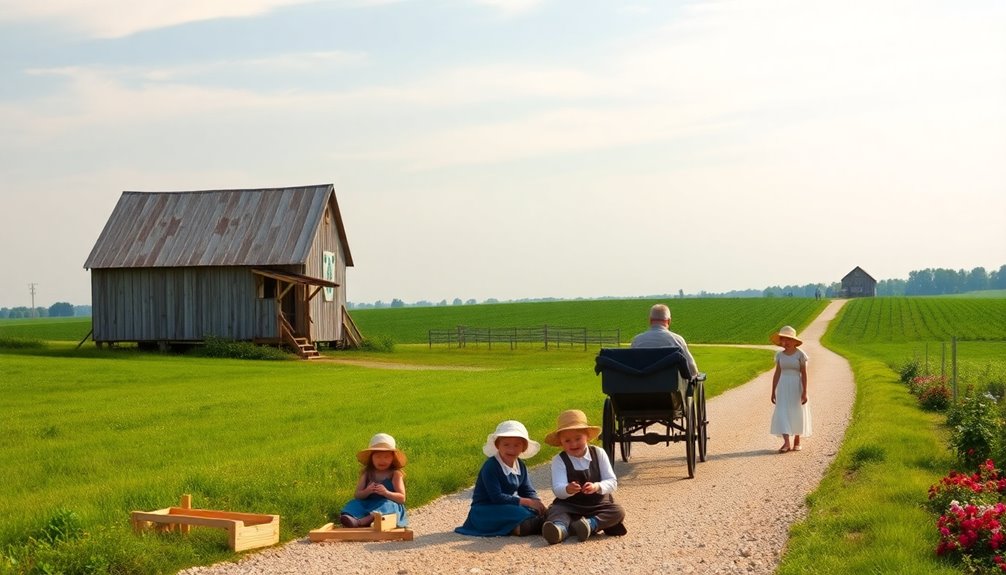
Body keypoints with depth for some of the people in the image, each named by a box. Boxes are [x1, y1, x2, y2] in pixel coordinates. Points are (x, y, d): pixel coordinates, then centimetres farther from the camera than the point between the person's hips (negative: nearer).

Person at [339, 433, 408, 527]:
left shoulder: (395, 474, 3)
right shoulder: (367, 473, 11)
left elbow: (402, 498, -4)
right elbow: (357, 495, 6)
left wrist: (386, 493, -23)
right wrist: (366, 492, -17)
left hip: (388, 505, -3)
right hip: (367, 505, 3)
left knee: (388, 505, -34)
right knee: (355, 504, -22)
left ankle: (359, 522, -58)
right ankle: (351, 518, -59)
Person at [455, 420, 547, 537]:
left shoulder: (521, 466, 8)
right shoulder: (491, 467, -17)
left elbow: (528, 491, 9)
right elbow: (496, 497, -23)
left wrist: (537, 503, -16)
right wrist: (527, 502, -23)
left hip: (508, 505, 8)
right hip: (485, 510, -8)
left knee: (535, 512, -17)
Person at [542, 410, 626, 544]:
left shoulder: (599, 454, 1)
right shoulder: (559, 460, -3)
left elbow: (612, 482, -5)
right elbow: (557, 489, -16)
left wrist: (597, 487, -27)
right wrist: (568, 489, -40)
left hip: (598, 505, 2)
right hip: (570, 506, -2)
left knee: (618, 511, -24)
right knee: (555, 510, -30)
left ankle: (590, 524, -42)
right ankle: (560, 528, -61)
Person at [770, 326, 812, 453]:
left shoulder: (800, 354, -7)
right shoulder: (780, 355, 5)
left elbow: (804, 374, -8)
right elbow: (777, 374, 8)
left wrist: (804, 392, -13)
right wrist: (773, 391, 7)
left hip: (796, 386, -3)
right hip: (783, 387, 3)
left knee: (797, 414, 6)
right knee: (782, 413, -9)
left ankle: (797, 442, 20)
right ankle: (786, 443, -12)